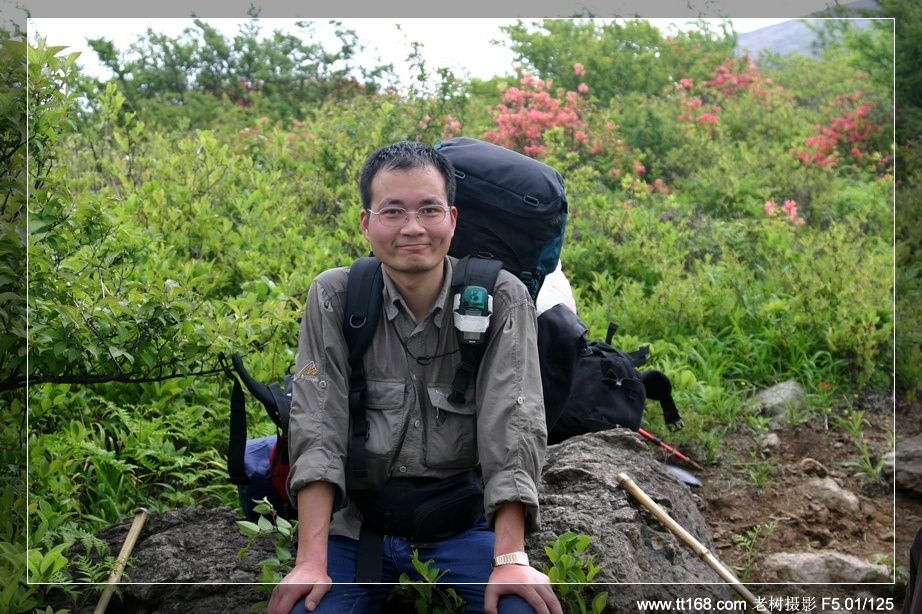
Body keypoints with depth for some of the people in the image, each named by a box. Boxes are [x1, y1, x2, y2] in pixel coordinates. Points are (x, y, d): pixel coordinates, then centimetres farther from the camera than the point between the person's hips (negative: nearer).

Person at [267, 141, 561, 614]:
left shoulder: (501, 300, -7)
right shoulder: (333, 298, -5)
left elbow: (513, 430, -13)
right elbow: (316, 429, -10)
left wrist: (510, 559, -24)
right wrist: (311, 561, -18)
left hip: (464, 519, -1)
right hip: (356, 521, 1)